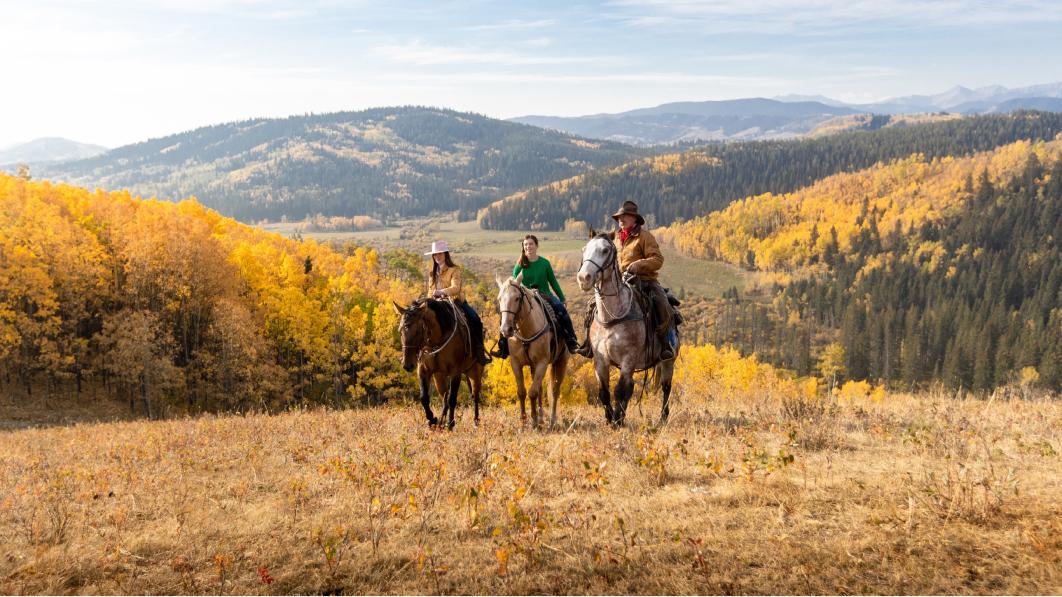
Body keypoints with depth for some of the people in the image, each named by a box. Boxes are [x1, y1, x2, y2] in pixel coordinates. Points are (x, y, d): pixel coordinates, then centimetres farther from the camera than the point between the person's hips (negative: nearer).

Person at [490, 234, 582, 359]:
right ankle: (503, 349, -12)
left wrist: (563, 300, 10)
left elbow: (553, 282, 10)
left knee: (561, 309, -29)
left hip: (545, 296, -1)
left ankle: (572, 342, -25)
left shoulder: (545, 263, 3)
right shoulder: (519, 266, 3)